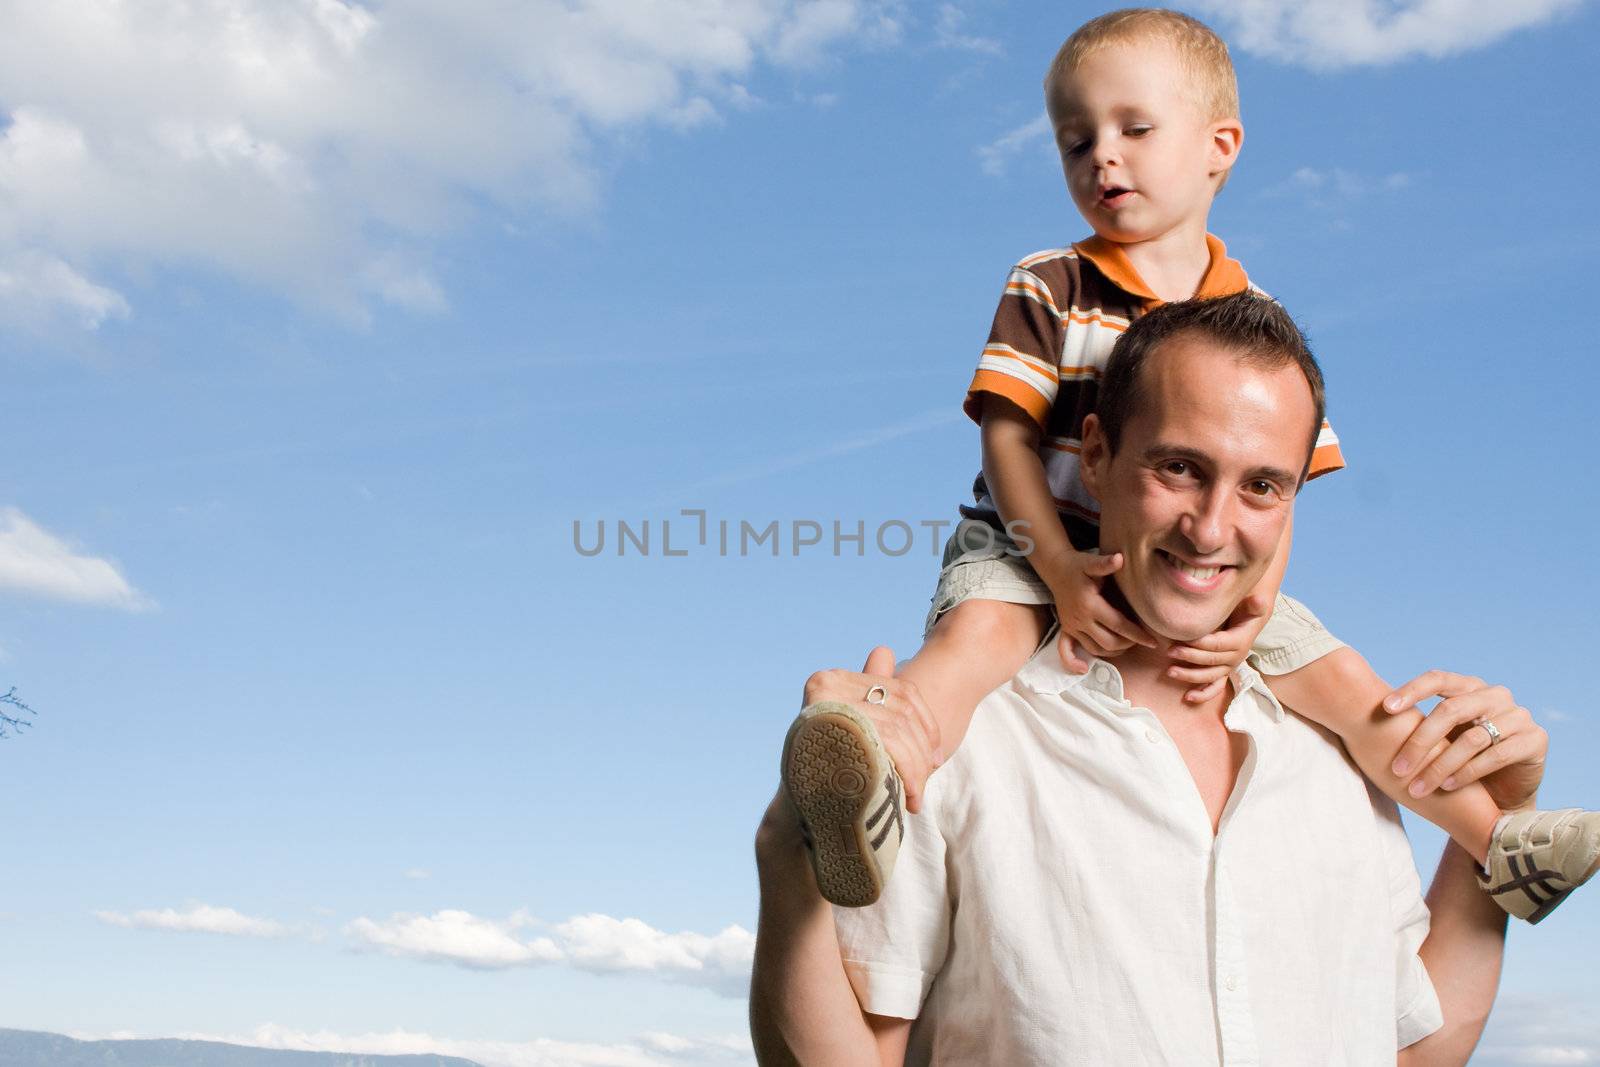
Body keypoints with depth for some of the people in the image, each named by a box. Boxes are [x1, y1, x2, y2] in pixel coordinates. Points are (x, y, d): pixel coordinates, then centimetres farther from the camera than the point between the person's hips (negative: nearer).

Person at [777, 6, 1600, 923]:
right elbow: (1007, 439, -9)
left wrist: (1255, 608, -18)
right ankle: (881, 793, -61)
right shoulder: (1048, 291, -1)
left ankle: (1500, 844, 6)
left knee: (1341, 679, -6)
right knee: (978, 627, -35)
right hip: (1038, 550, -3)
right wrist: (1060, 567, -24)